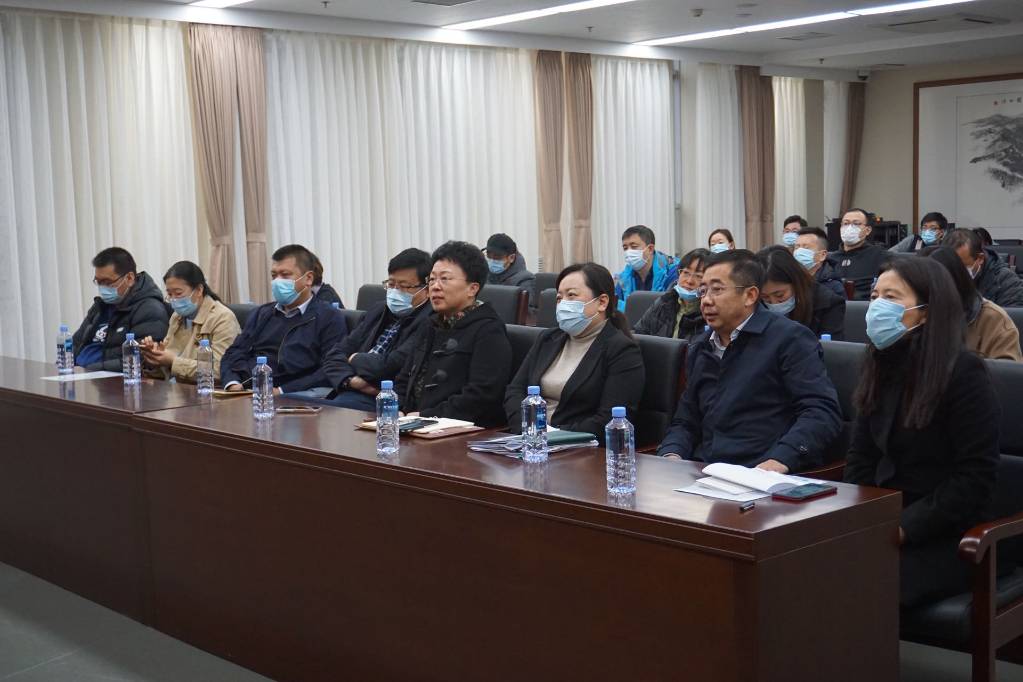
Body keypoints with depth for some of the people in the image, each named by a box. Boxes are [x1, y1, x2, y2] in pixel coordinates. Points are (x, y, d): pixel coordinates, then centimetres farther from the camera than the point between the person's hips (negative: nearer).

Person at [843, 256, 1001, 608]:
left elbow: (975, 479, -14)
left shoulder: (964, 373, -10)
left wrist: (904, 527, -19)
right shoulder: (881, 367, 11)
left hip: (944, 539, -6)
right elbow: (860, 459, 11)